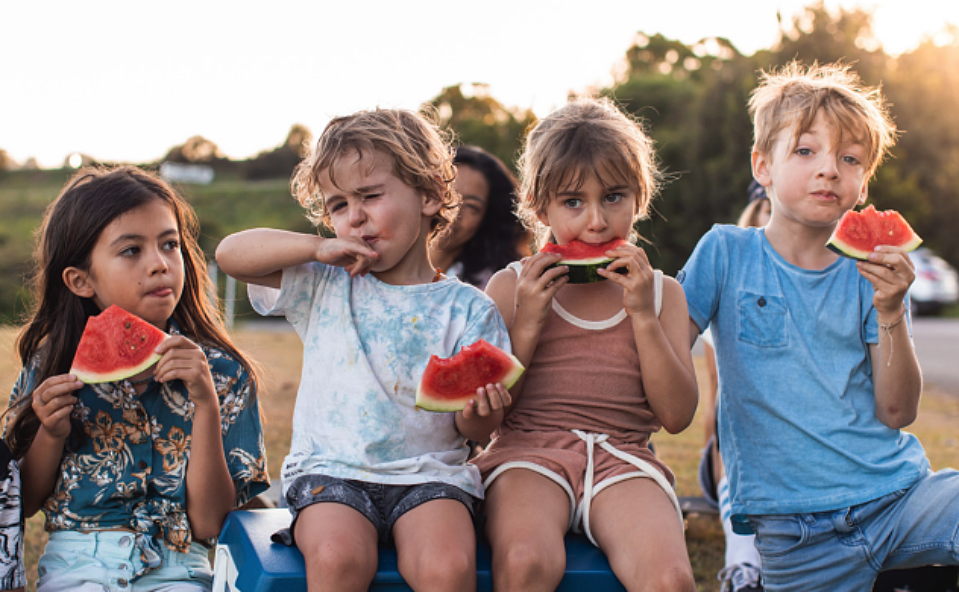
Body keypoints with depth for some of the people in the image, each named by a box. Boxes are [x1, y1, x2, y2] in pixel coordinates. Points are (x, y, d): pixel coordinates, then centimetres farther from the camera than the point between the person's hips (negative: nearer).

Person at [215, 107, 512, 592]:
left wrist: (481, 415, -20)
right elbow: (230, 254, 3)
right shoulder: (323, 287, 11)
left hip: (428, 472, -1)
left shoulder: (466, 309, 5)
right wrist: (318, 248, -5)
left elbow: (476, 431, 4)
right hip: (330, 470, 1)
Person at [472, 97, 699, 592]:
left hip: (623, 458, 1)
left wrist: (643, 316, -5)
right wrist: (527, 325, -7)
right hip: (529, 451, -1)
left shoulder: (661, 293, 14)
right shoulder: (511, 287, 10)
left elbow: (677, 415, 3)